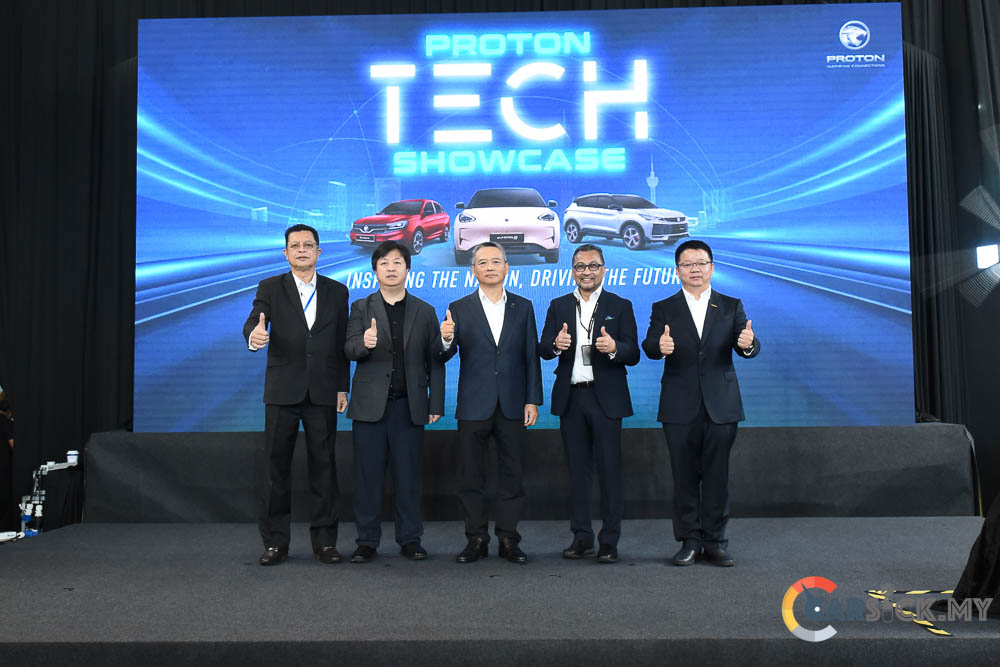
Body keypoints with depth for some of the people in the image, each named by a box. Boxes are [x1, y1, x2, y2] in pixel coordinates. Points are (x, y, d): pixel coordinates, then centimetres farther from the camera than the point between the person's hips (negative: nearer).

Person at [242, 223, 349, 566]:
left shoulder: (337, 291, 10)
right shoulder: (270, 288, 6)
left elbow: (342, 343, 9)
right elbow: (254, 322, -10)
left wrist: (342, 388, 4)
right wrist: (254, 335, -34)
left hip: (324, 393, 1)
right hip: (282, 391, -1)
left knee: (323, 464, 5)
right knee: (274, 465, 2)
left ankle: (324, 541, 14)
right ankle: (275, 541, 13)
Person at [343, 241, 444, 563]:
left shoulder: (425, 311, 9)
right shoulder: (361, 308, 8)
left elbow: (434, 361, 7)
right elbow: (349, 350, -4)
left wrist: (436, 404, 1)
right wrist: (364, 343, -27)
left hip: (409, 406, 0)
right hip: (370, 404, 0)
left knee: (408, 476, 5)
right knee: (368, 476, 4)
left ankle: (410, 539, 17)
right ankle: (367, 540, 15)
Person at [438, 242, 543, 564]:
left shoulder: (523, 307, 7)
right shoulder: (459, 308, 3)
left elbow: (531, 356, 5)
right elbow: (445, 357, -4)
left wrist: (533, 401, -1)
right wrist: (446, 340, -26)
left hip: (512, 405, 1)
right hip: (474, 405, 0)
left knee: (511, 474, 6)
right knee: (471, 476, 6)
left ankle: (508, 539, 17)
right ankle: (476, 538, 18)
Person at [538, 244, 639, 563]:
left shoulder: (620, 306, 4)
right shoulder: (558, 306, 11)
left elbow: (633, 354, -3)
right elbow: (543, 348, 3)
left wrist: (615, 347, -25)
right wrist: (556, 344, -20)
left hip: (606, 397, -2)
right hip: (571, 397, 3)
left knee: (609, 468, 0)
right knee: (577, 469, 10)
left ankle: (609, 540, 10)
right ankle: (581, 536, 21)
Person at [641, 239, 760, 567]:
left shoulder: (731, 306, 8)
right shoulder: (663, 309, 5)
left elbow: (747, 347, -3)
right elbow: (649, 346, -10)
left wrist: (748, 344, -28)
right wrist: (659, 346, -33)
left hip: (721, 406, 1)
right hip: (680, 408, 0)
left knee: (717, 476, 5)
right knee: (684, 476, 5)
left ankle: (715, 541, 17)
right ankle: (689, 540, 17)